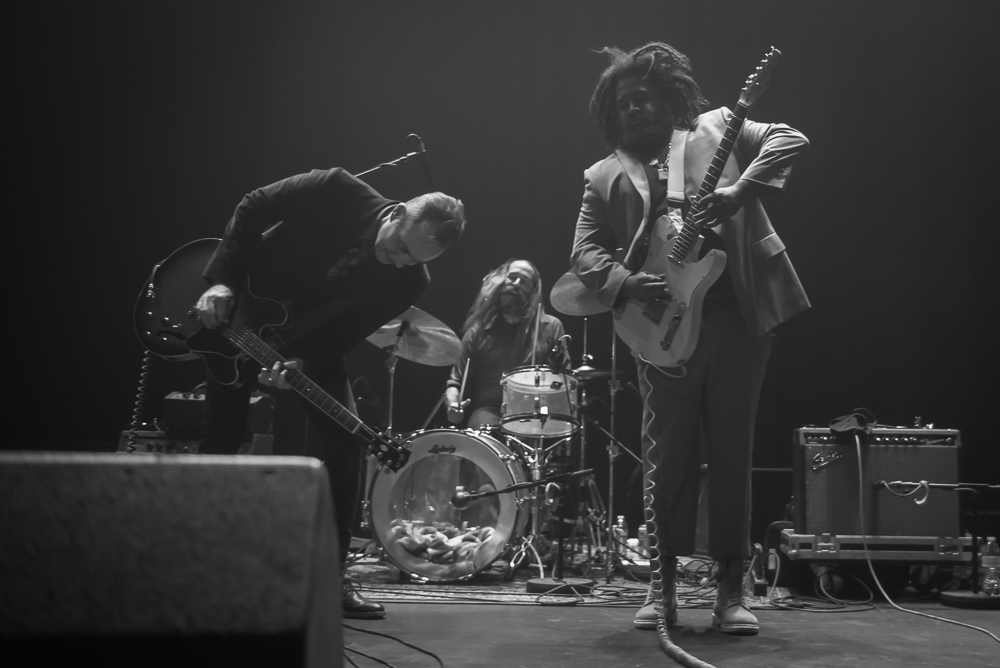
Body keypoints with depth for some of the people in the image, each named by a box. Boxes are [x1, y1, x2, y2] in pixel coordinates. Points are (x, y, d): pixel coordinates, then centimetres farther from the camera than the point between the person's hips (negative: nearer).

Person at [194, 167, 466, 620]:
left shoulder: (408, 282, -21)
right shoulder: (337, 192, -27)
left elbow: (344, 334, -16)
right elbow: (252, 208, -16)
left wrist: (301, 363, -34)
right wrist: (222, 281, -24)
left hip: (312, 344, 2)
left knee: (341, 440, -13)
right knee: (220, 438, 0)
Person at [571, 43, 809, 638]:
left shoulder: (716, 129, 9)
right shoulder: (605, 177, 13)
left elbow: (791, 140, -3)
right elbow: (586, 254, 6)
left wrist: (739, 191, -18)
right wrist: (628, 283, -14)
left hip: (739, 316, -1)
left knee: (732, 454, 4)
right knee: (668, 456, 4)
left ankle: (732, 588, 13)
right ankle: (664, 586, 15)